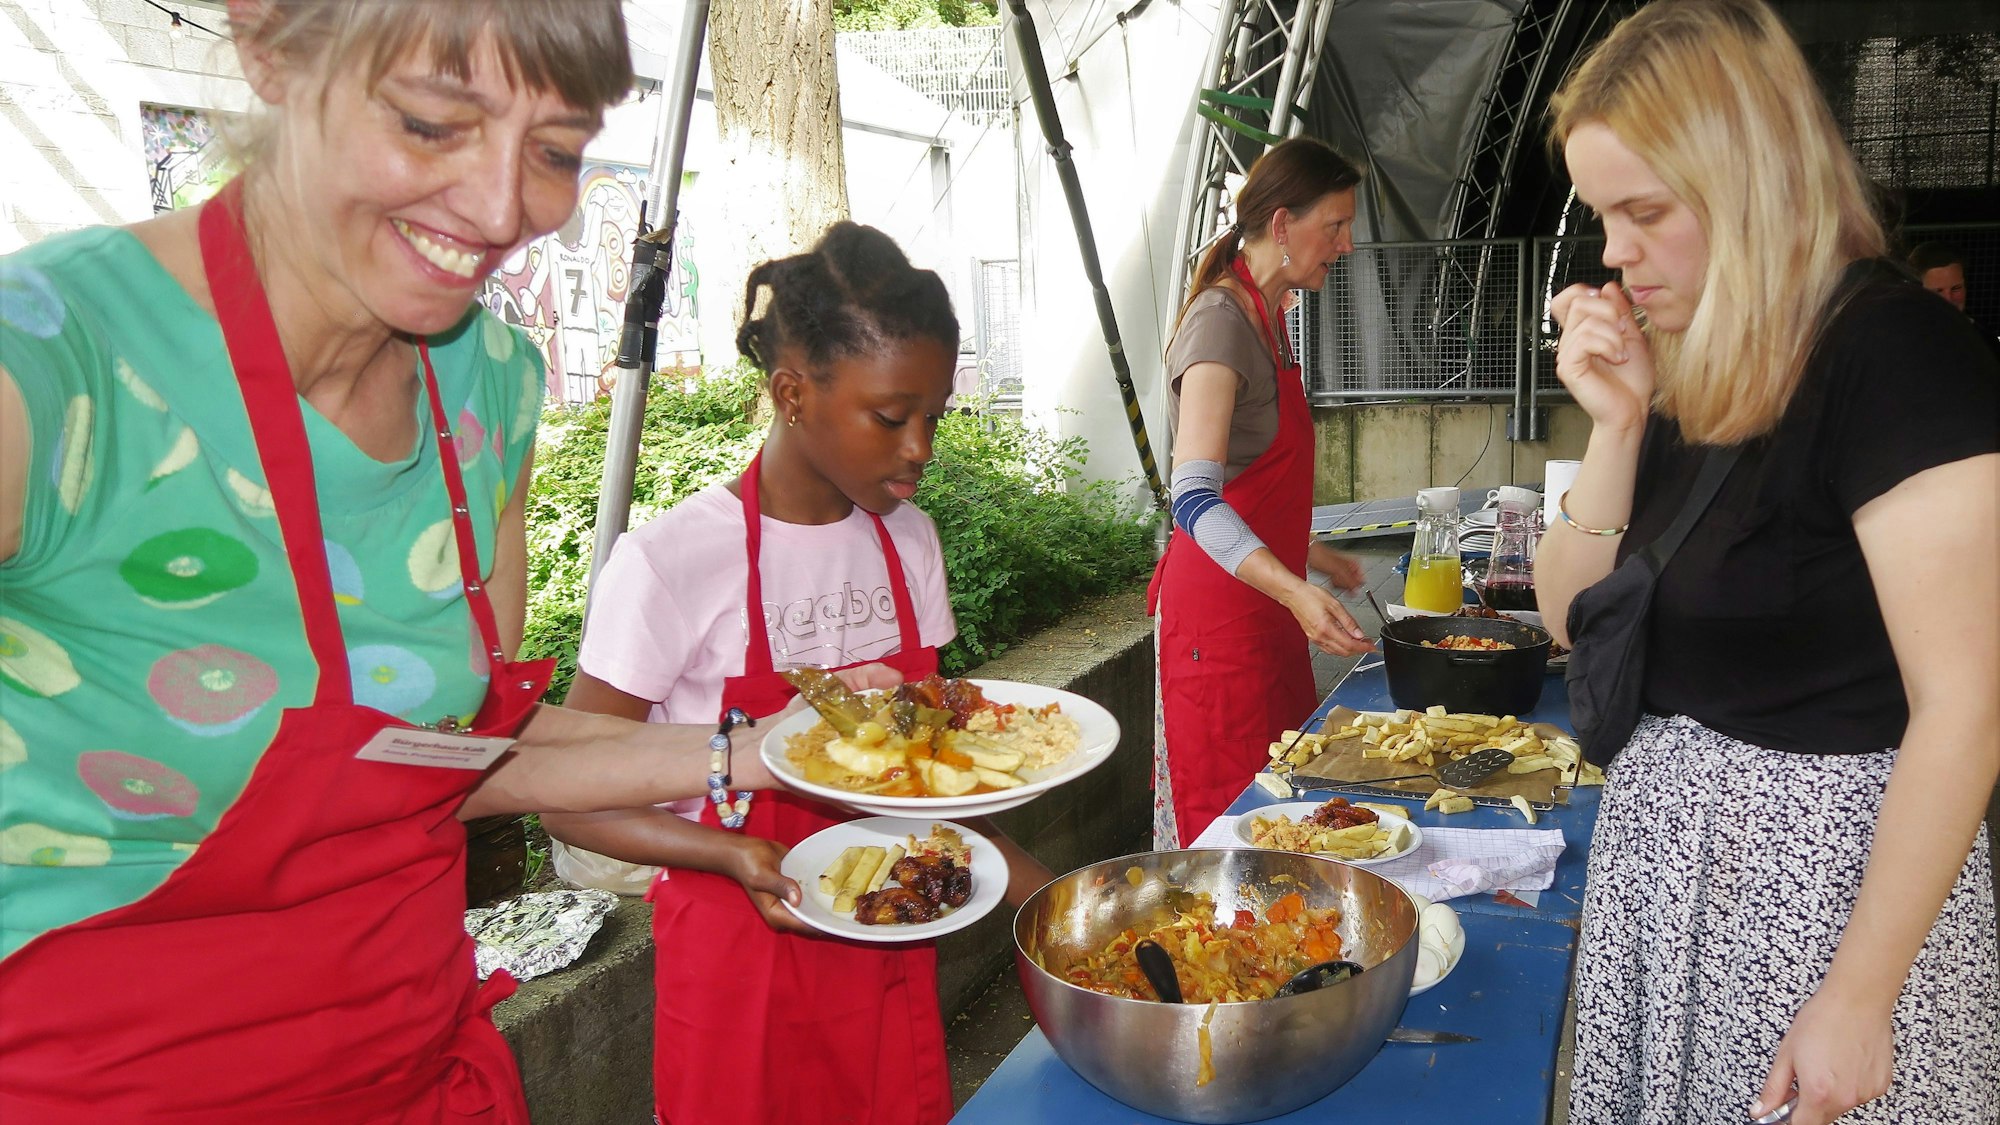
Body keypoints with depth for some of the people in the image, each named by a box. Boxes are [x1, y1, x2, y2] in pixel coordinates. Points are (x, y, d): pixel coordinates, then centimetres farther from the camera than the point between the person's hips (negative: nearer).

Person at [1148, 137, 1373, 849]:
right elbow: (1194, 499, -28)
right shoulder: (1220, 321, -16)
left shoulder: (1270, 319, 14)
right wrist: (1295, 591, -39)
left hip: (1266, 602, 10)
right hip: (1218, 608, -10)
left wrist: (1312, 556, 28)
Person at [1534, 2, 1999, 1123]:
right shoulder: (1684, 373, 5)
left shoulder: (1894, 351, -18)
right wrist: (1617, 425, -8)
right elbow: (1575, 615, 7)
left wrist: (1856, 1000, -18)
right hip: (1665, 833, 7)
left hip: (1834, 860, -7)